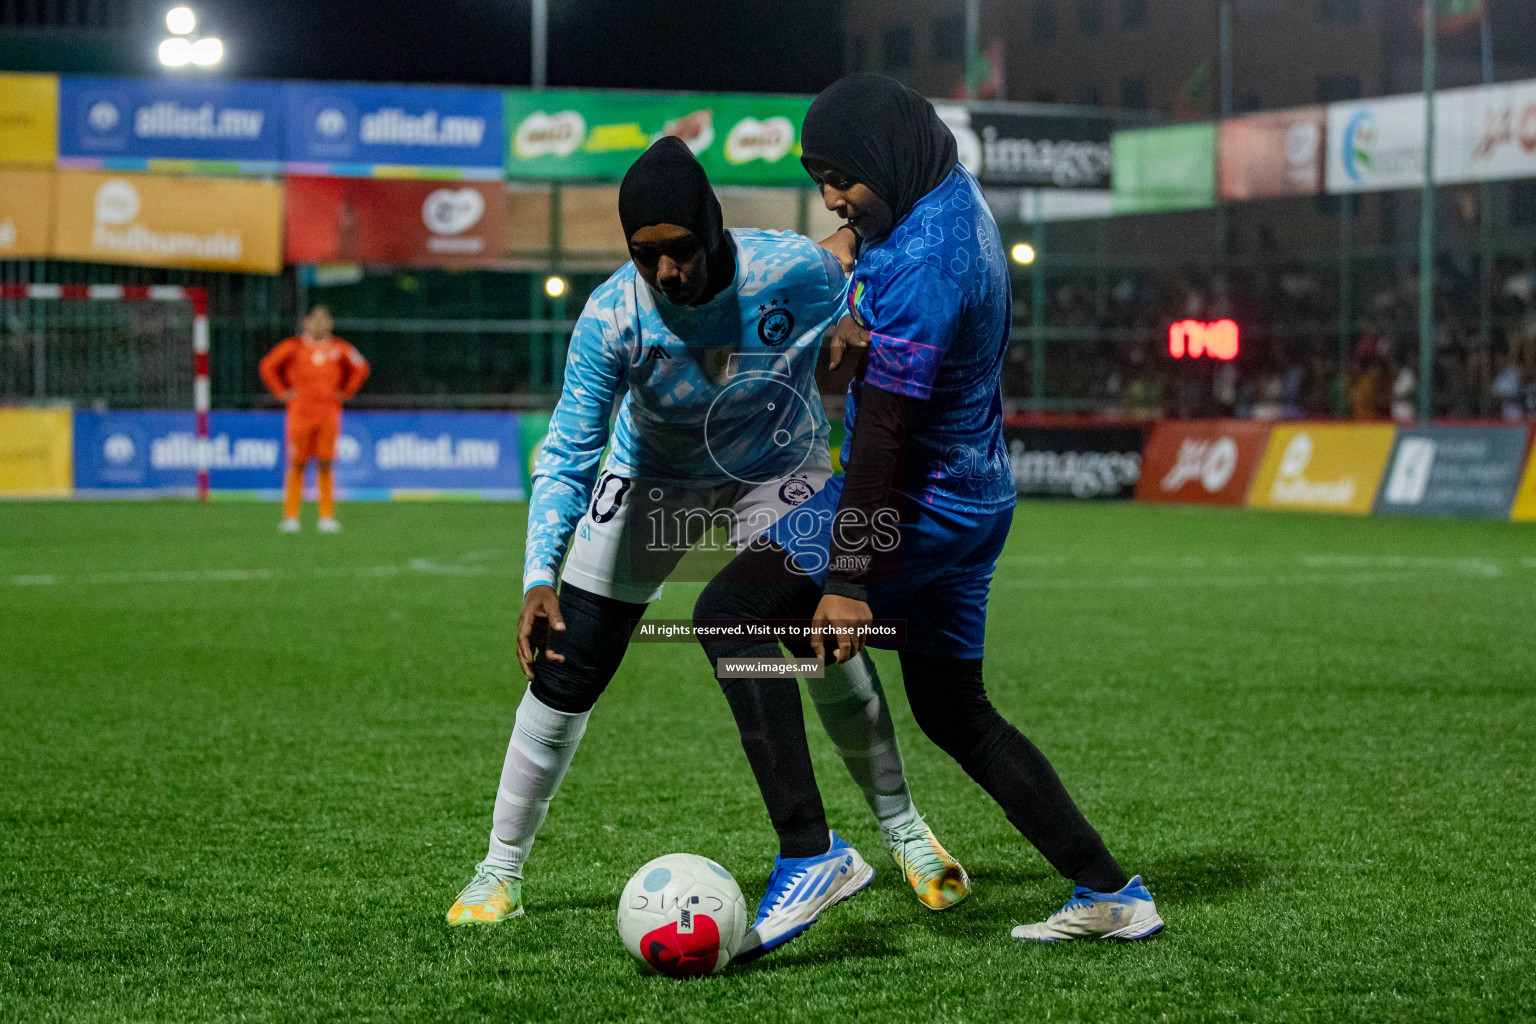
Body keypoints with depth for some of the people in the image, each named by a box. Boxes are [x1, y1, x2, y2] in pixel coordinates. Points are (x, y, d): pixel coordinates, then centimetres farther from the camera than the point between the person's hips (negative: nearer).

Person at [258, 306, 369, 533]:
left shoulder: (339, 348, 9)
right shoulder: (293, 346, 2)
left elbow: (360, 368, 22)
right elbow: (268, 366, 9)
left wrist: (346, 392, 14)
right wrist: (282, 392, 3)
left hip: (329, 414, 2)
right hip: (300, 412, -2)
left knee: (325, 465, -1)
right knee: (297, 465, -2)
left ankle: (327, 517, 3)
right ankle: (290, 516, 3)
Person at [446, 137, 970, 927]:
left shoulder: (796, 273, -31)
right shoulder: (612, 316, -30)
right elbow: (566, 454, -27)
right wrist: (539, 577, -35)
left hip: (778, 470, 0)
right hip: (653, 480, 0)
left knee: (830, 647, -10)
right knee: (564, 672, -6)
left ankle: (902, 830, 15)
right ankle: (499, 871, 9)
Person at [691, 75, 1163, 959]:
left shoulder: (921, 264, -25)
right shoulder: (959, 200, 6)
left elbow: (885, 430, -26)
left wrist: (847, 579, -25)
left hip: (918, 505, -10)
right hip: (974, 497, 10)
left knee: (731, 613, -11)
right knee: (955, 711, 19)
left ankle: (809, 853, -18)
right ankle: (1110, 894, 22)